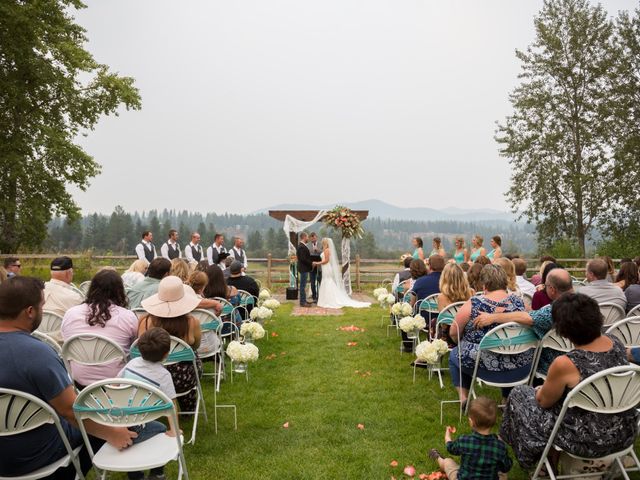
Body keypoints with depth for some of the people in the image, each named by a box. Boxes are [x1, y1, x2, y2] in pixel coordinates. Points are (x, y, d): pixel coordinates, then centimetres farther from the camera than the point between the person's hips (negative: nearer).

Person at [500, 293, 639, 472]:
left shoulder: (565, 364, -30)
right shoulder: (616, 343, -10)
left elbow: (543, 401, -10)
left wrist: (542, 389, 13)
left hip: (590, 441, -6)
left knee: (519, 395, 13)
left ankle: (531, 456, 35)